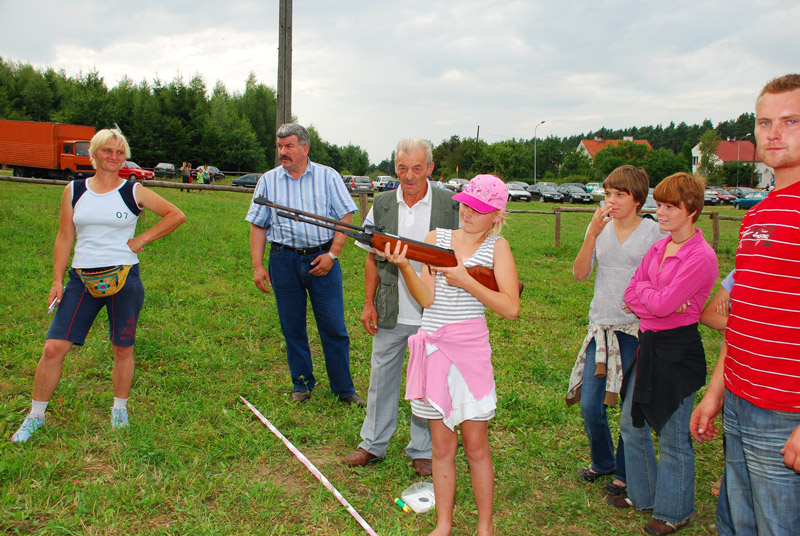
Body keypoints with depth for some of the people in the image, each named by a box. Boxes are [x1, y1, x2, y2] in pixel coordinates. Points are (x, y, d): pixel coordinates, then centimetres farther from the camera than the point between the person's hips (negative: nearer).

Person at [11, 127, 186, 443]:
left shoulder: (134, 192, 1)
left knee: (123, 349, 8)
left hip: (124, 278, -1)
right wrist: (58, 280, 3)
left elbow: (176, 215, 5)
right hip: (82, 278, 2)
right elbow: (64, 238, 9)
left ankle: (120, 409, 29)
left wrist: (142, 239, -1)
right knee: (53, 348, -2)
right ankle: (36, 415, 17)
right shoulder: (74, 191, 7)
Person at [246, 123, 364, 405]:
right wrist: (258, 266, 0)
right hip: (284, 260, 2)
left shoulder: (327, 176, 3)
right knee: (292, 327, 9)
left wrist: (332, 254, -10)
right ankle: (302, 385, 26)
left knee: (334, 327, 0)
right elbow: (258, 226, 8)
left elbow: (346, 217, 0)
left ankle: (344, 389, 13)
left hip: (322, 258, -2)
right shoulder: (268, 181, 8)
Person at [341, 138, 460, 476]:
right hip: (390, 314, 2)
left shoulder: (450, 206, -4)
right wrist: (368, 304, 3)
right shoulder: (381, 205, 3)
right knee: (381, 378, 13)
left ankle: (422, 451, 27)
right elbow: (372, 259, 8)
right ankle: (373, 444, 31)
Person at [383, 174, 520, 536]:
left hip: (470, 348, -2)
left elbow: (511, 308, -8)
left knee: (476, 446, 6)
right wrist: (404, 266, -19)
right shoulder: (436, 238, 6)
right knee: (442, 445, 12)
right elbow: (426, 299, -3)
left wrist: (466, 281, -16)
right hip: (432, 346, 2)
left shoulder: (497, 247, 1)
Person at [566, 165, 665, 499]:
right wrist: (592, 235, -14)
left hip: (637, 328, -3)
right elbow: (579, 274, -4)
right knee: (589, 405, 5)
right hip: (601, 326, 3)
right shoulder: (599, 227, 5)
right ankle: (602, 462, 32)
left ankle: (624, 473, 27)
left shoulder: (654, 233, -3)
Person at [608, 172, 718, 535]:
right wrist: (658, 299, -16)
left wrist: (642, 289, -5)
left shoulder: (701, 257, -18)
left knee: (673, 438, 8)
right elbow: (631, 295, 2)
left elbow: (662, 303, -23)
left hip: (678, 350, -8)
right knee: (632, 424, 18)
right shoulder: (658, 248, 7)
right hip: (647, 344, 8)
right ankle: (642, 493, 39)